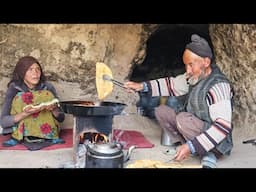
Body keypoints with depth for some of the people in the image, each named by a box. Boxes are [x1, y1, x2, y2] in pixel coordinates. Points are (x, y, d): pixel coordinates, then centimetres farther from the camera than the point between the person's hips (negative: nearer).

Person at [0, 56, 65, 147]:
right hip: (22, 129, -1)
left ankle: (51, 136, -18)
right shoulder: (14, 89, -10)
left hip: (46, 129, 2)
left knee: (48, 95, -17)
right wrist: (25, 113, -35)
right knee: (20, 98, -21)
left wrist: (54, 109, -28)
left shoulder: (48, 87, -5)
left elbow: (61, 118, -3)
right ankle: (18, 137, -20)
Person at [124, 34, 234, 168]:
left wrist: (192, 147, -35)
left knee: (183, 118, -31)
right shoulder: (195, 76, -2)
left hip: (218, 142, -8)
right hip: (198, 131, 9)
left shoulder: (219, 86, -26)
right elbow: (173, 85, 9)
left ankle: (207, 155, -13)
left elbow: (223, 126, -32)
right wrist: (142, 86, -3)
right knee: (161, 111, 4)